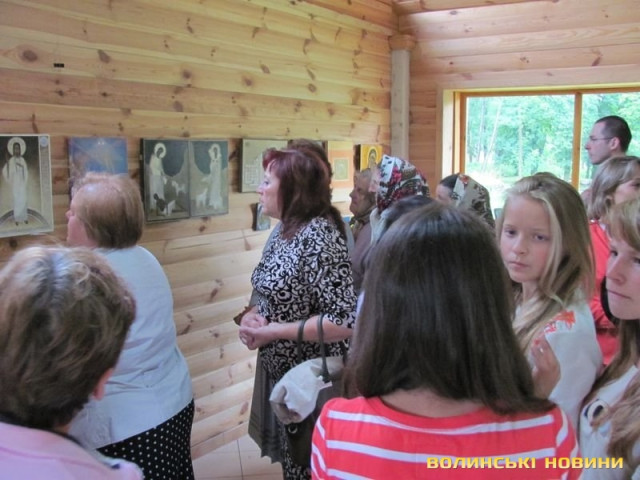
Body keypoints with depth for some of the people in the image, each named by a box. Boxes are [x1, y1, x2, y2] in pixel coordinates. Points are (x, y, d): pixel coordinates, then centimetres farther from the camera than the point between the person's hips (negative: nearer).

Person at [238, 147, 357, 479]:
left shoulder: (318, 235, -23)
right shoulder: (284, 230, 4)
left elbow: (345, 321, -27)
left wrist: (272, 332, -22)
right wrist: (252, 315, -7)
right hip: (281, 372, 8)